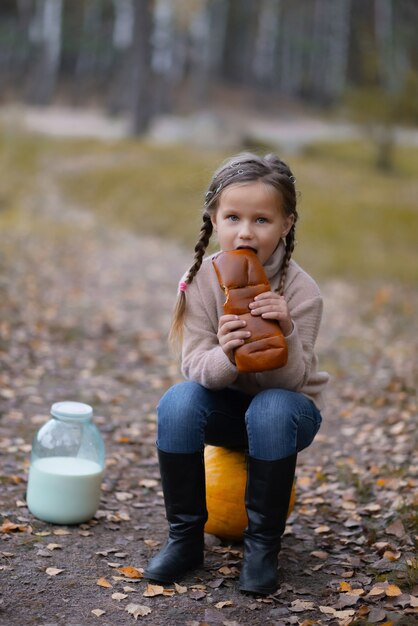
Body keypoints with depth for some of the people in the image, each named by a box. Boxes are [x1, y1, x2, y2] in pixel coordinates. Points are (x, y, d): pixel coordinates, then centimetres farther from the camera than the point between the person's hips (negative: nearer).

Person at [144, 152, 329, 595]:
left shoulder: (301, 291, -19)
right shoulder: (200, 280, -15)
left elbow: (292, 381, -21)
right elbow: (195, 368, -16)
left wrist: (285, 333, -41)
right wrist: (225, 356, -39)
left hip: (288, 406, -2)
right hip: (225, 406, 2)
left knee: (272, 409, -35)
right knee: (177, 401, -28)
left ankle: (263, 543, -17)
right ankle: (185, 536, -13)